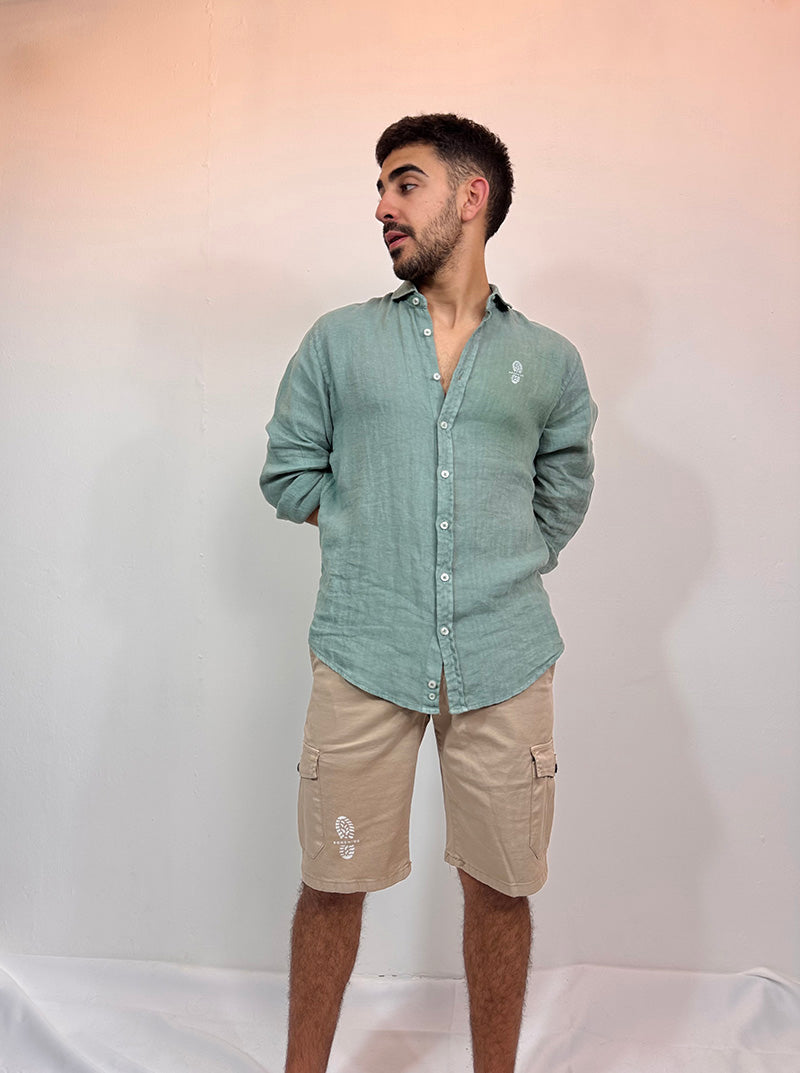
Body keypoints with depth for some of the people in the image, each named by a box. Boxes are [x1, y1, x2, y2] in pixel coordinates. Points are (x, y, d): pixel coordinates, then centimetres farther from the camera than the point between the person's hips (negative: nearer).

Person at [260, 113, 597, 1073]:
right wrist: (372, 528, 2)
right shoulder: (339, 341, 9)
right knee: (333, 883, 8)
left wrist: (502, 565, 7)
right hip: (363, 658, 0)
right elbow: (288, 474, 12)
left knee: (499, 887, 11)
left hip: (504, 661, 1)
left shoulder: (550, 361, 10)